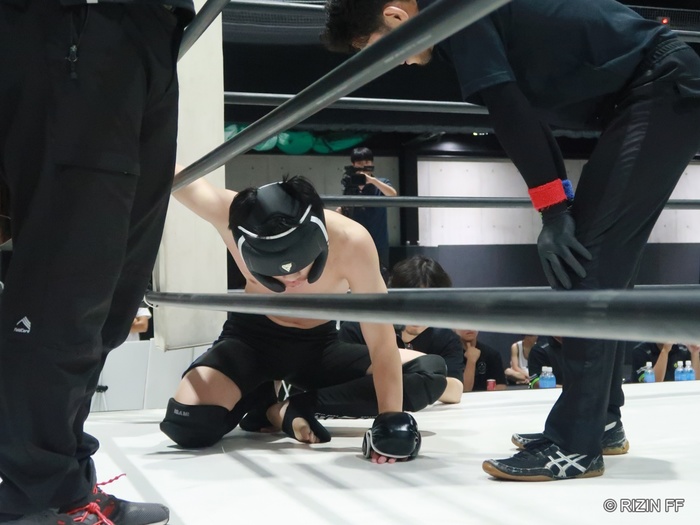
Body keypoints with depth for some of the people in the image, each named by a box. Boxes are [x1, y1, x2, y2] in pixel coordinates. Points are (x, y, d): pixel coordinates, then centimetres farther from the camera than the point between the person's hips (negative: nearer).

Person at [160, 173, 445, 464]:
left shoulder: (352, 242, -32)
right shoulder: (229, 214, -30)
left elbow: (381, 342, -29)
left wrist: (390, 418, -37)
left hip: (318, 345, 1)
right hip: (251, 336, 0)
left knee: (431, 373, -19)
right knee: (188, 425, -29)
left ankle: (296, 406, -17)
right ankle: (261, 399, 4)